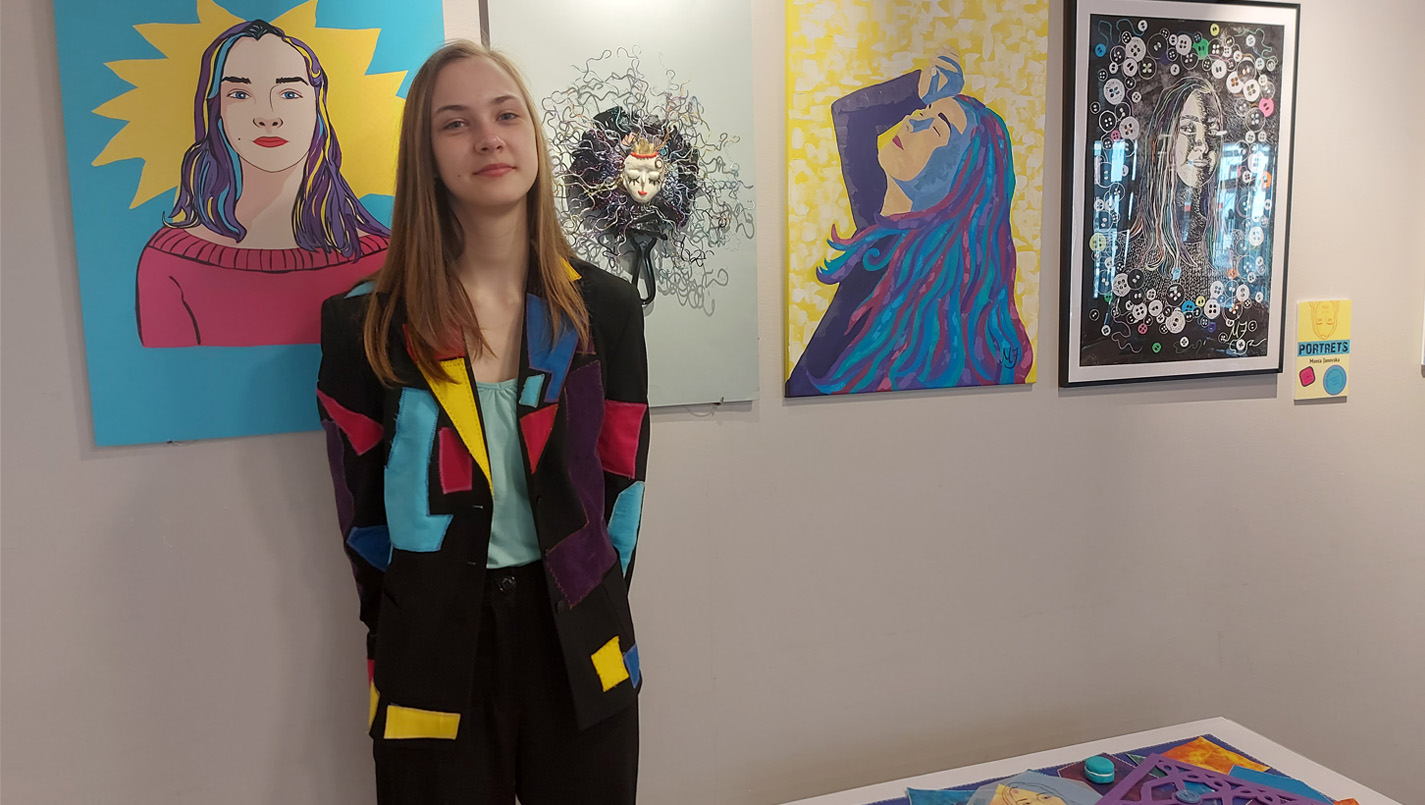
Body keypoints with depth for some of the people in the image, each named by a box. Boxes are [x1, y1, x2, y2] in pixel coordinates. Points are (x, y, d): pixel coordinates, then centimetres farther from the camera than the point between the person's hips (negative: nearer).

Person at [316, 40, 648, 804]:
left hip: (575, 641, 2)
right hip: (432, 651, -1)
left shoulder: (604, 306, -1)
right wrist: (397, 639, 6)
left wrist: (593, 620, 3)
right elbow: (361, 503, 2)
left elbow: (621, 485, 4)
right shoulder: (365, 320, -4)